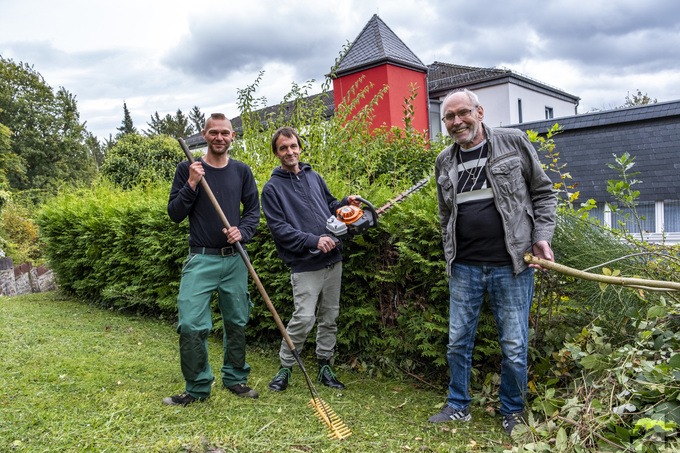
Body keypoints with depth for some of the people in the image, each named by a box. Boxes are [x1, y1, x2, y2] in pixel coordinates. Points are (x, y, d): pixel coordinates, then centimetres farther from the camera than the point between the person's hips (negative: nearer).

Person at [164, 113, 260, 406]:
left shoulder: (241, 171, 6)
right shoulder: (187, 169, -1)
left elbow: (253, 209, 10)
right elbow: (175, 214, -3)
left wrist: (243, 231, -10)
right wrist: (191, 184, -16)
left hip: (235, 259, 3)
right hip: (201, 259, -2)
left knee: (236, 322, 11)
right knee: (191, 325, -7)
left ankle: (235, 378, 29)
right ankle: (197, 387, 11)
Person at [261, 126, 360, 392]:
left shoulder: (314, 177, 14)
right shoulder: (272, 188, -4)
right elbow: (278, 227, -12)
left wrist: (345, 202, 3)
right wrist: (313, 240, -20)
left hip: (332, 260, 6)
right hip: (304, 266, -6)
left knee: (329, 317, 12)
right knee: (303, 318, -11)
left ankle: (325, 366, 26)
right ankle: (285, 367, 10)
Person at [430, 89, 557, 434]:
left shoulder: (514, 143, -1)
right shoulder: (444, 162, 9)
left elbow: (543, 193, 3)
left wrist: (541, 236, -7)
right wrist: (450, 255, 13)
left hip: (511, 265, -3)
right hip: (464, 268, 4)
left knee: (514, 346, 5)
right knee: (458, 341, 11)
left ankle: (512, 413, 27)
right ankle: (458, 406, 30)